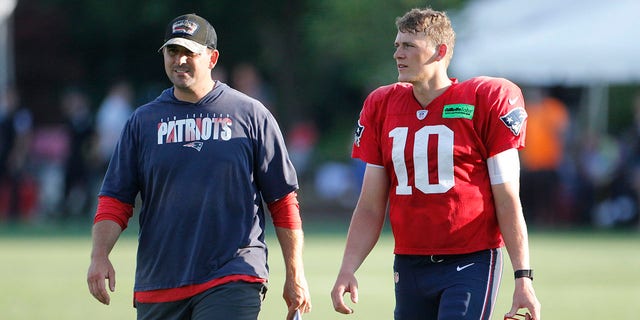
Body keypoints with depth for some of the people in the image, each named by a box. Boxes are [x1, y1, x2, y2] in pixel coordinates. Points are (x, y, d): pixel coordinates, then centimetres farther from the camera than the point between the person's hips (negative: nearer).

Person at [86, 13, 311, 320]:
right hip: (158, 288, 3)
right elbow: (114, 200, 7)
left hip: (233, 280, -3)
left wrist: (295, 276, 0)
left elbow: (284, 202, 4)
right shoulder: (142, 121, 10)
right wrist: (99, 257, -10)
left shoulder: (250, 115, 4)